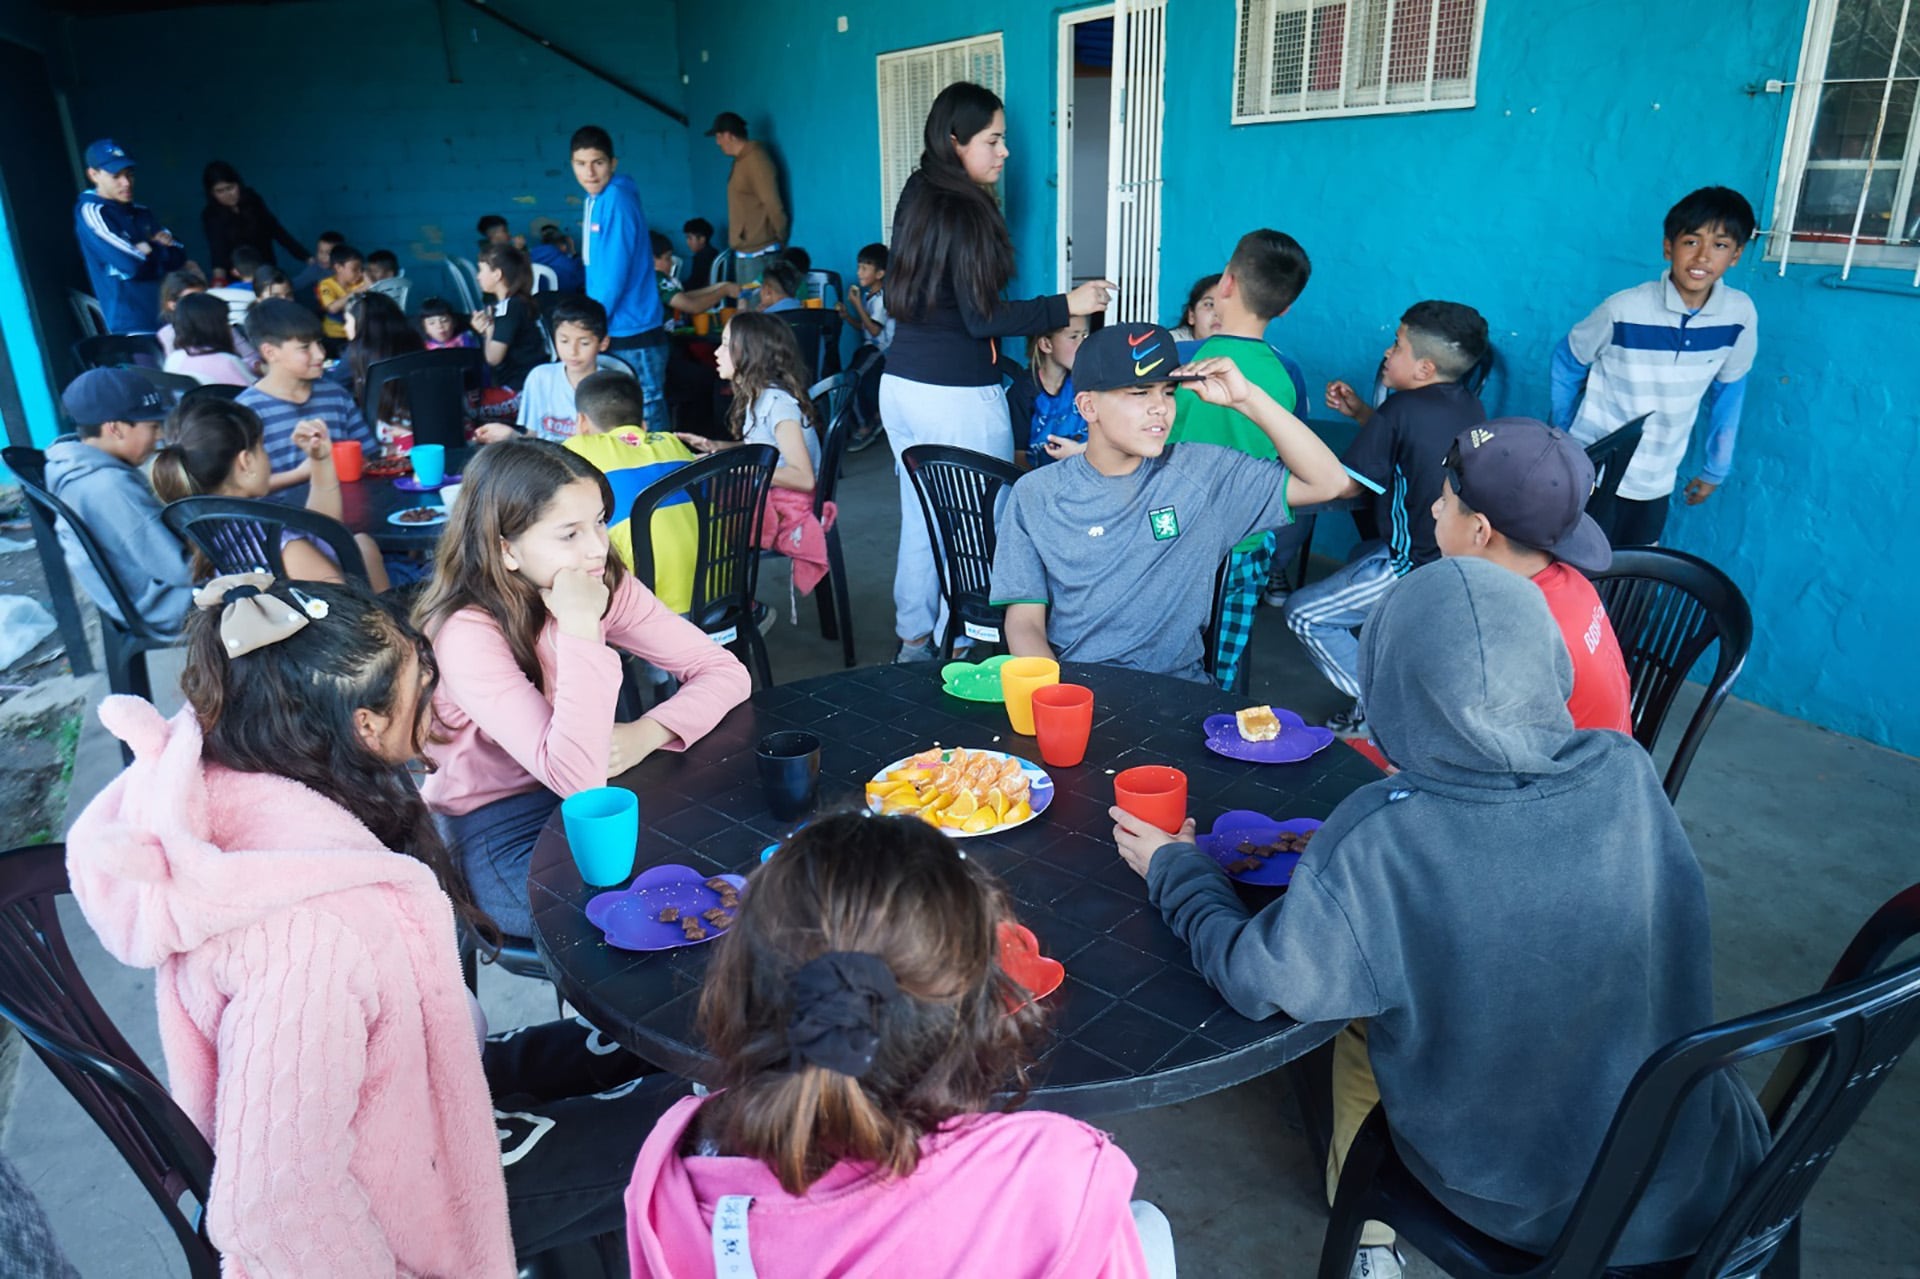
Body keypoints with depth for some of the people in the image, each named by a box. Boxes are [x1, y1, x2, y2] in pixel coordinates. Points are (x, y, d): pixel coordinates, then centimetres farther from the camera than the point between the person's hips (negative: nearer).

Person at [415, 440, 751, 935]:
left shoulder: (607, 585, -7)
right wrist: (581, 625, -36)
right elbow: (576, 778, -34)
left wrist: (645, 733, -24)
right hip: (495, 831, -5)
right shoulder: (468, 634, -25)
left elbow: (725, 672, -6)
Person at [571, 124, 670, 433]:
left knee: (646, 420, -4)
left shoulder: (617, 199, -13)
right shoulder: (595, 199, 14)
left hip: (633, 334, -9)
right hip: (609, 332, 9)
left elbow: (615, 272, -18)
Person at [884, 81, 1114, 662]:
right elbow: (980, 318, -16)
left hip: (900, 383, 9)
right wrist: (1066, 304, -12)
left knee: (920, 517, 15)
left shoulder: (916, 197, 10)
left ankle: (913, 639, 25)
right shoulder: (967, 211, -15)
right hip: (956, 396, -9)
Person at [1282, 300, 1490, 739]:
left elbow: (1345, 485, -14)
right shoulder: (1470, 407, 5)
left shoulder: (1403, 409, -19)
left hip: (1418, 569, -9)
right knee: (1361, 555, 35)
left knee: (1302, 613, 2)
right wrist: (1360, 412, 13)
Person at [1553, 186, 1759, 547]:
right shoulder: (1624, 310, -20)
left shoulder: (1740, 315, -9)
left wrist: (1716, 469, 14)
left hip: (1657, 479, 4)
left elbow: (1728, 389, 7)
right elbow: (1567, 361, -3)